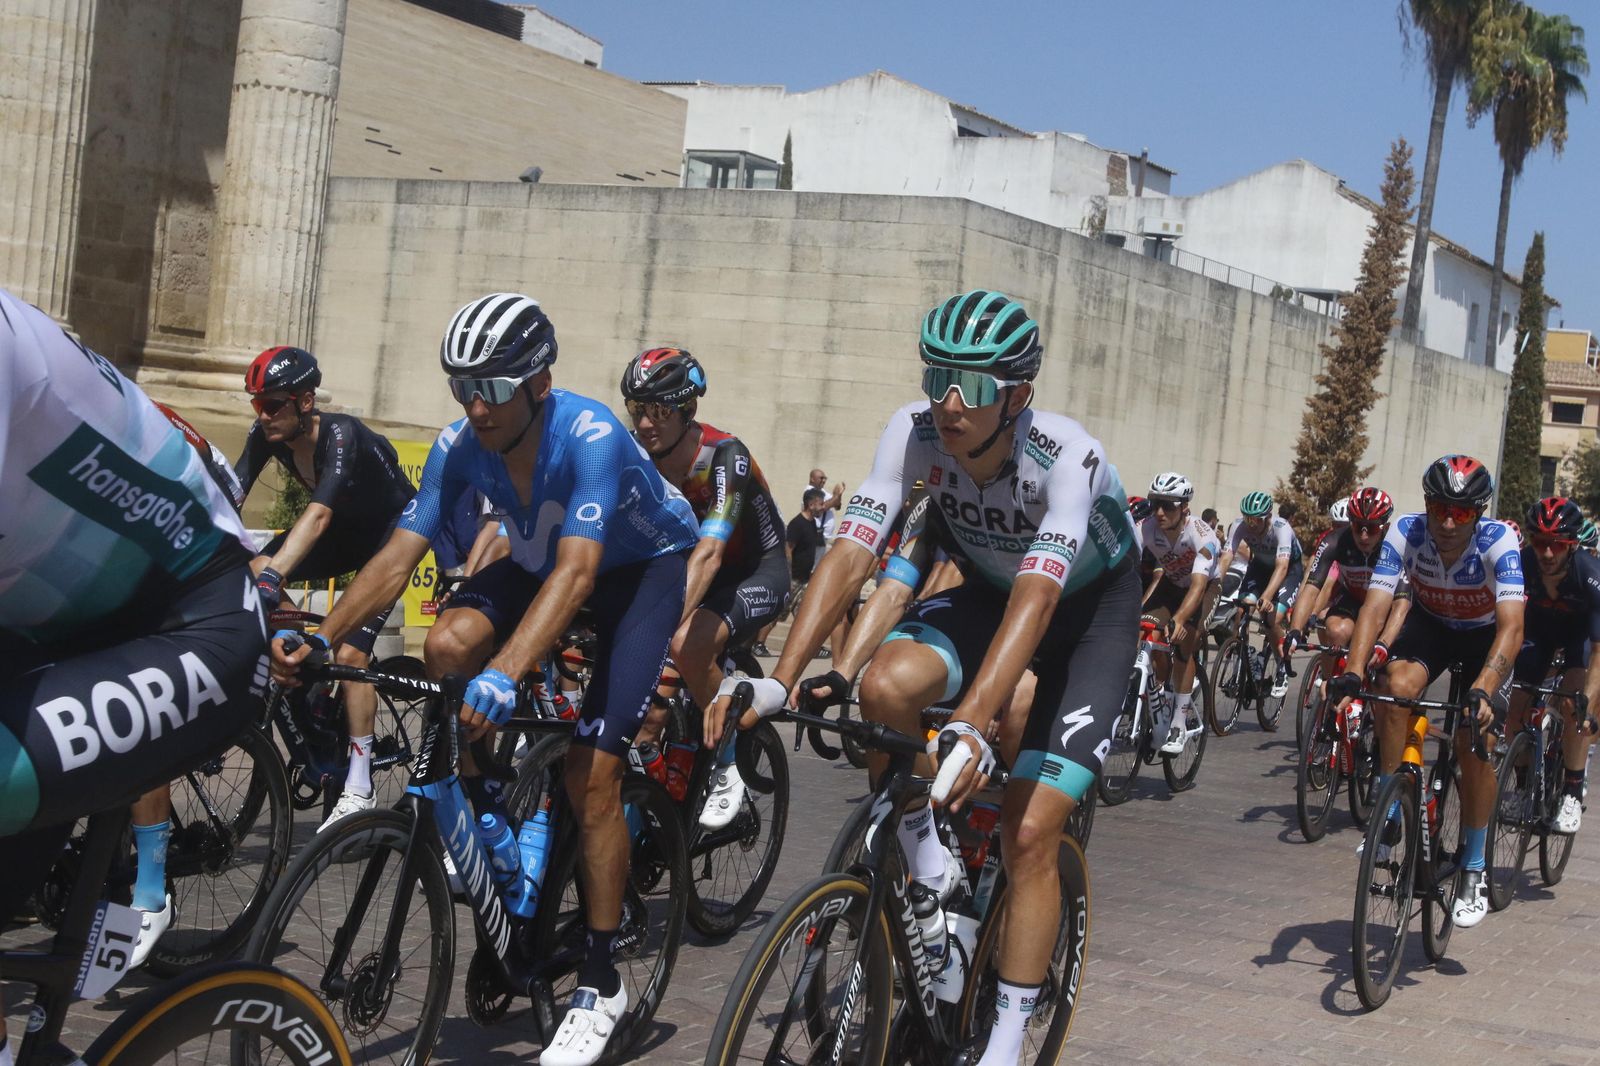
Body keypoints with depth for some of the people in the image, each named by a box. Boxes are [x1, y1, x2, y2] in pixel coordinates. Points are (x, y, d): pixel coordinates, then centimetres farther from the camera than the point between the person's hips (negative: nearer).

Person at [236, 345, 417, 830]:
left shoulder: (342, 434, -33)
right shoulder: (267, 434, -14)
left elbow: (318, 514, -46)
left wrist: (273, 575, -58)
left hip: (393, 530, -7)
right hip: (346, 532, 7)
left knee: (350, 652, -21)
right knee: (253, 571, -17)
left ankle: (359, 789, -13)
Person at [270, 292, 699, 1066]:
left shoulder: (589, 436, -35)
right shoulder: (460, 446, -17)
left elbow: (576, 571, -45)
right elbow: (399, 553, -20)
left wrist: (506, 672, -58)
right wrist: (321, 638, -34)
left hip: (646, 566, -5)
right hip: (541, 559, 6)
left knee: (590, 773, -17)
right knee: (447, 644, -26)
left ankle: (600, 985, -4)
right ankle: (474, 808, 0)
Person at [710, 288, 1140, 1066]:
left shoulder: (1066, 457, -35)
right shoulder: (914, 434, -25)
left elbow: (1034, 601, -46)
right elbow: (850, 555, -30)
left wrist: (971, 729, -58)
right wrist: (779, 682, -42)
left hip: (1091, 608, -4)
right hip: (990, 590, 4)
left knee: (1028, 835, -13)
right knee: (887, 685, -30)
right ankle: (923, 857, -5)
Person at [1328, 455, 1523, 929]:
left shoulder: (1498, 542, -33)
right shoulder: (1406, 533, -27)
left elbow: (1511, 626, -41)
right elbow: (1375, 605, -33)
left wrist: (1485, 689, -56)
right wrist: (1353, 672, -48)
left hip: (1486, 635, -2)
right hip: (1430, 624, 2)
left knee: (1475, 739, -16)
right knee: (1397, 685, -29)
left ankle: (1474, 870, 1)